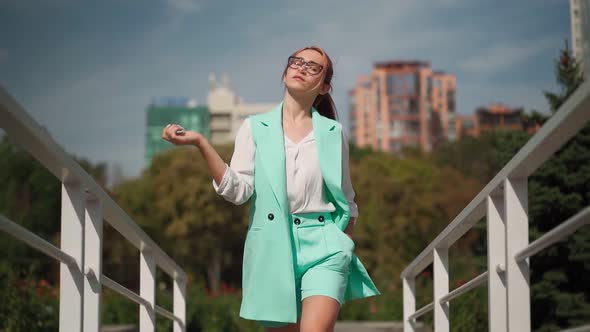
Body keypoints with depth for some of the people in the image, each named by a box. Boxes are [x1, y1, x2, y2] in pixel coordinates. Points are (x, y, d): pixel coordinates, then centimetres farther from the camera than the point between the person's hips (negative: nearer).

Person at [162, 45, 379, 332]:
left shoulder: (333, 132, 9)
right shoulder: (255, 128, 7)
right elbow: (238, 190, -4)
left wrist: (346, 244, 10)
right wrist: (200, 144, -13)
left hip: (323, 246, -1)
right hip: (272, 246, 1)